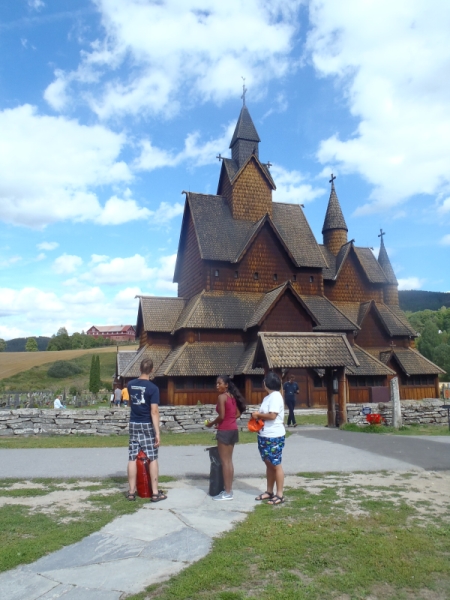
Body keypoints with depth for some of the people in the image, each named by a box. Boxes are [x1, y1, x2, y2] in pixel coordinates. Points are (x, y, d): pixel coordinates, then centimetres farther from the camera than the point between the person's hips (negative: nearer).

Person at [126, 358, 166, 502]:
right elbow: (154, 412, -19)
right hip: (147, 425, -5)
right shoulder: (153, 388, -14)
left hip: (133, 424, 5)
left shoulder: (131, 384, 3)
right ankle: (155, 493, 6)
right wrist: (157, 432, -17)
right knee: (152, 458, 2)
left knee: (132, 458, 7)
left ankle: (131, 491, 14)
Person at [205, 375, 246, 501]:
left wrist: (211, 423, -3)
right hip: (233, 430, 9)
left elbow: (221, 416, -19)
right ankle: (229, 490, 20)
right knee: (229, 460, 14)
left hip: (224, 431, -9)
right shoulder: (232, 396, 11)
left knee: (224, 461, -1)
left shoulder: (221, 397, -14)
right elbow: (238, 414, 13)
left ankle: (227, 493, 3)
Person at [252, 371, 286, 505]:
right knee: (269, 464, 16)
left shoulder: (275, 396, -16)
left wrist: (258, 414, -12)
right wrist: (257, 415, -2)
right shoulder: (268, 397, 13)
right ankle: (269, 491, 26)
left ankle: (279, 495, 8)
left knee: (276, 465, -1)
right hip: (265, 436, 9)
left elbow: (272, 415, -25)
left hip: (274, 437, -9)